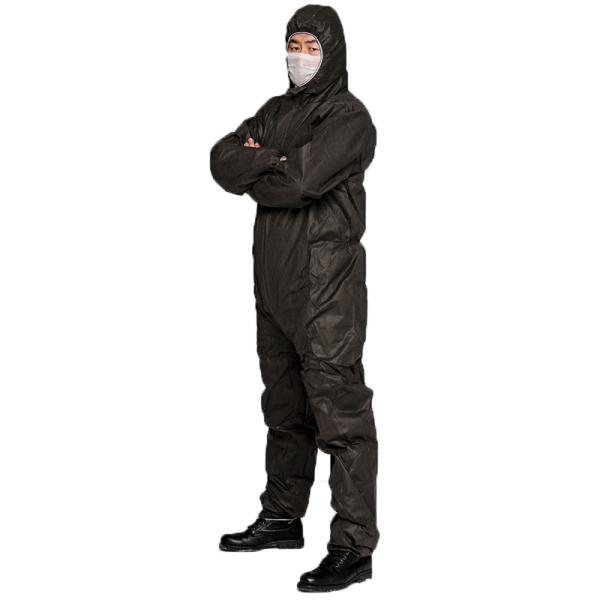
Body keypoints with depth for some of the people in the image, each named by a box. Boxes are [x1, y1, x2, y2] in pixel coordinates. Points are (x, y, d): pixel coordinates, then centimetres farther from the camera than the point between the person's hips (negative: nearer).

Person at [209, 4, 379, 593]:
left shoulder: (348, 116, -7)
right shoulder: (275, 111, 18)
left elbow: (301, 180, -21)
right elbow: (222, 161, 5)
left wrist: (253, 176, -2)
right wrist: (270, 161, -13)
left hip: (326, 284, -8)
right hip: (274, 279, 8)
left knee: (340, 412, -9)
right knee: (284, 407, 18)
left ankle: (354, 546, -6)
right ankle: (282, 517, 31)